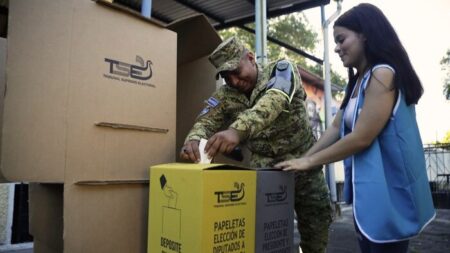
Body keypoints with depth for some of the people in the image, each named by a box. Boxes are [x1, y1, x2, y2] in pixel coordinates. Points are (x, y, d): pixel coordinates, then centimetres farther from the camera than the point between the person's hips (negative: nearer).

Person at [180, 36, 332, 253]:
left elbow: (274, 100, -32)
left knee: (316, 228, 10)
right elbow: (206, 120, -14)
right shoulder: (226, 95, -1)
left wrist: (238, 129, -50)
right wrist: (194, 139, -40)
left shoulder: (281, 70, -12)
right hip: (264, 171, 2)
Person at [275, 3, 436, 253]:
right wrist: (301, 160, 2)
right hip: (367, 187, 9)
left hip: (389, 188, -9)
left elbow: (361, 138, -22)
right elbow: (336, 128, 10)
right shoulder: (357, 82, 13)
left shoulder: (383, 74, -17)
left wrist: (309, 161, -13)